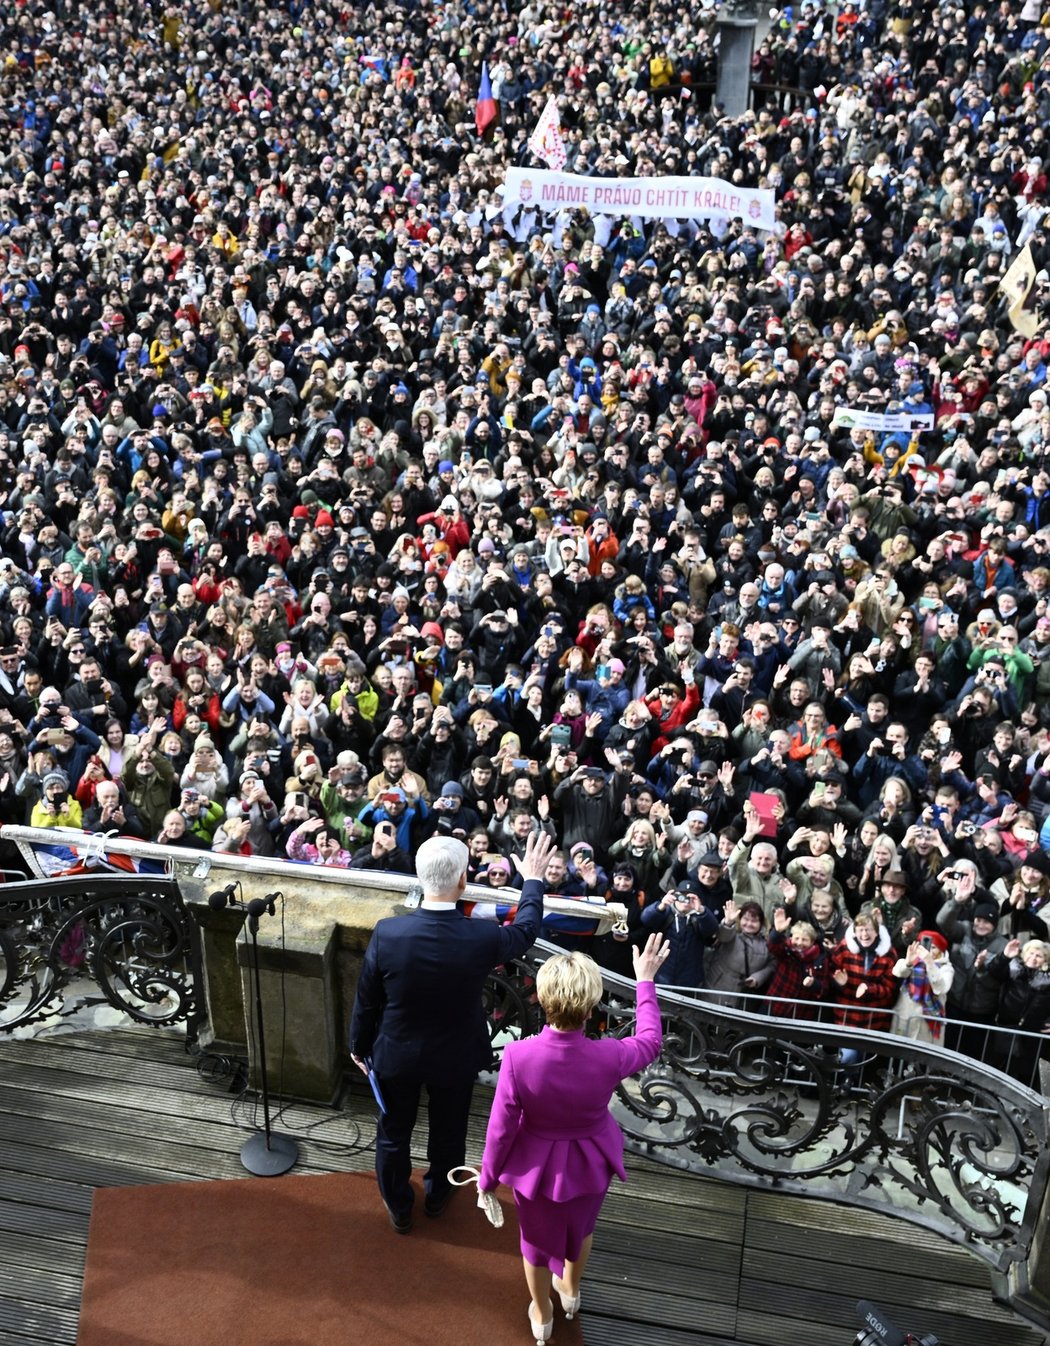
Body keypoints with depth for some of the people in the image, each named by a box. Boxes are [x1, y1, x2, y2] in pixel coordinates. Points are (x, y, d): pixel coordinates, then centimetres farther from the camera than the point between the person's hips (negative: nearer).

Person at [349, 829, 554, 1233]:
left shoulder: (387, 933, -27)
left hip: (397, 1054, 0)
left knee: (394, 1133, 25)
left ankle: (399, 1208, 46)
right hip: (455, 1057, 0)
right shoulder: (483, 937, -28)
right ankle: (437, 1195, 52)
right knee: (448, 1132, 27)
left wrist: (359, 1045, 6)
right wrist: (533, 880, 11)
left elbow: (366, 1000, -12)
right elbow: (526, 930, -4)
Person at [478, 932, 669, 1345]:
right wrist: (645, 980, 3)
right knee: (580, 1228, 35)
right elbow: (650, 1041, -6)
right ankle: (570, 1289, 63)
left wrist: (488, 1177, -2)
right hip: (590, 1163, 1)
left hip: (537, 1166, -1)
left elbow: (501, 1128, -21)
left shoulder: (519, 1056, -34)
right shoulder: (609, 1056, -31)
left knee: (537, 1240, 29)